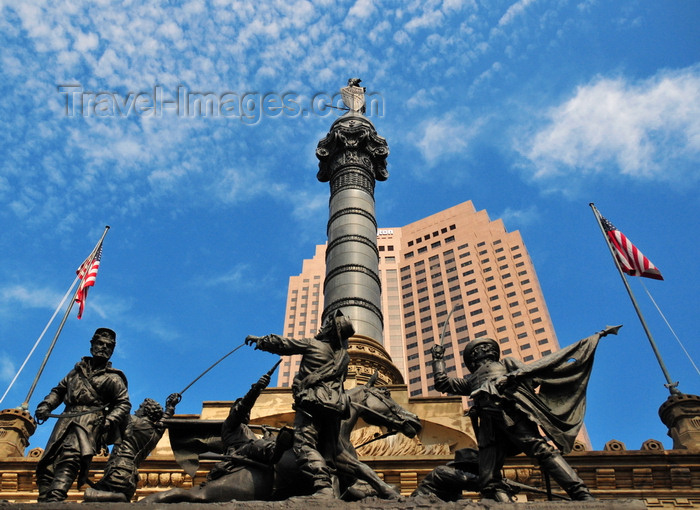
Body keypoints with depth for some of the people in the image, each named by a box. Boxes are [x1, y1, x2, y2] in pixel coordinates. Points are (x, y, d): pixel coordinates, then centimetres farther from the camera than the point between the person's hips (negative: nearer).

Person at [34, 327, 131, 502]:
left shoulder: (112, 378, 10)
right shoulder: (77, 371, 26)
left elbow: (124, 404, 3)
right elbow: (59, 391, 32)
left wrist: (109, 420, -13)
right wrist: (46, 405, 13)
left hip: (89, 421, -6)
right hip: (66, 421, 6)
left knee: (70, 457, -28)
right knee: (45, 465, -4)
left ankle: (54, 499, -41)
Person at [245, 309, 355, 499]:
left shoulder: (313, 344, 2)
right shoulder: (344, 356, 17)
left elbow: (282, 344, 9)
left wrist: (260, 340, 25)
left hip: (312, 402, -6)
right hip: (336, 404, 6)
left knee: (304, 445, -17)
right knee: (329, 451, 8)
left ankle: (323, 485, -36)